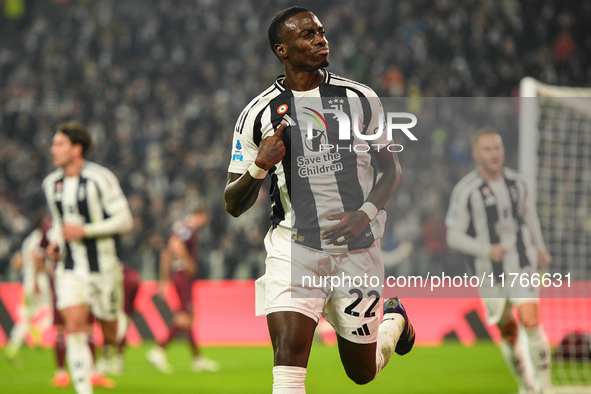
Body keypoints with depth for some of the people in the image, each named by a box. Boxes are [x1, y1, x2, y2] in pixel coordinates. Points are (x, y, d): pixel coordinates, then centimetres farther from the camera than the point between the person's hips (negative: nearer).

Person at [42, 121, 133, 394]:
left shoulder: (100, 179, -13)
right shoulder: (51, 183, 6)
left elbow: (125, 221, -14)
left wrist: (84, 231, -22)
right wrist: (54, 242, 1)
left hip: (103, 268, -3)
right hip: (70, 270, 4)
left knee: (110, 336, 8)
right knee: (74, 328, -16)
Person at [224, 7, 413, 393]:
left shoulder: (360, 98, 2)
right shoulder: (259, 113, 0)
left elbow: (391, 168, 9)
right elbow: (234, 205, 3)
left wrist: (366, 212, -11)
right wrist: (260, 166, -18)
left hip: (358, 246, 1)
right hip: (293, 245, -1)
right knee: (289, 350, -23)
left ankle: (393, 319, 46)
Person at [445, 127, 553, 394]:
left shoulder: (516, 182, -1)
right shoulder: (465, 191, -12)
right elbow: (453, 236, -11)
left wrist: (540, 249, 21)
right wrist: (487, 250, -24)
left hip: (523, 266, 1)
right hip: (490, 272, -1)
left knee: (531, 323, -17)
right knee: (508, 334, 8)